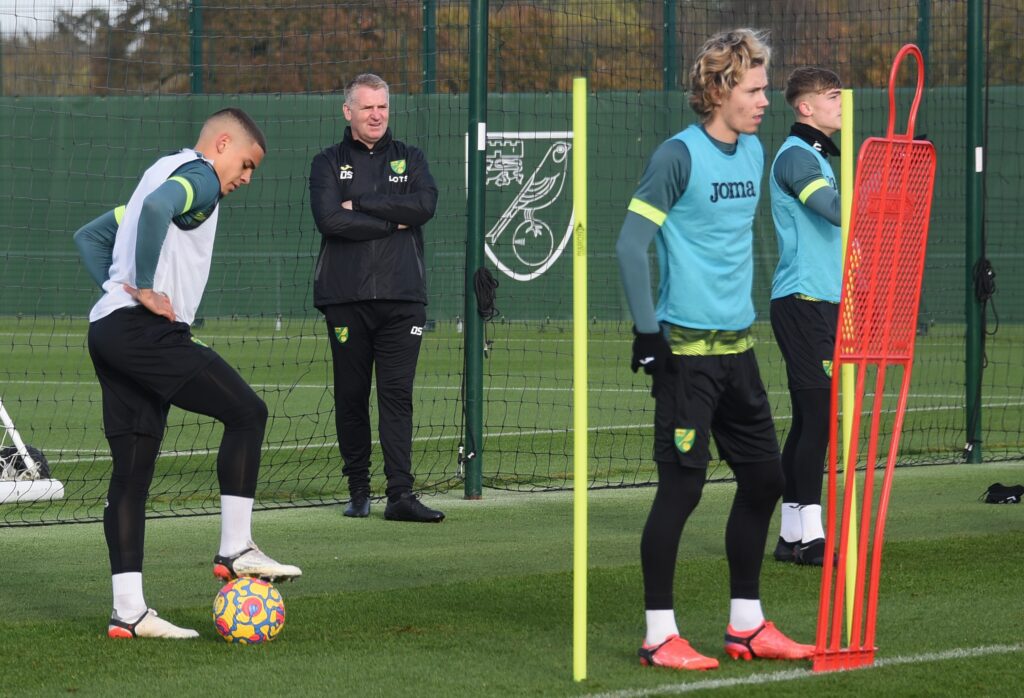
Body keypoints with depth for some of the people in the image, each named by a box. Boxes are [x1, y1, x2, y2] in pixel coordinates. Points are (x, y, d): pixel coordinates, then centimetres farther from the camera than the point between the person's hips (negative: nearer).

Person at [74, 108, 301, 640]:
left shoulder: (164, 172, 27)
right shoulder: (199, 176, -3)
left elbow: (89, 235, 31)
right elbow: (157, 207, -27)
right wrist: (145, 288, -20)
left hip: (109, 334, 10)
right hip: (147, 330, -10)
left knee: (133, 469, 6)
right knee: (246, 413, -5)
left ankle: (128, 612, 3)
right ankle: (235, 549, -6)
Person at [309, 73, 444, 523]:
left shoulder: (409, 159, 13)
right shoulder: (329, 164, 7)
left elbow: (425, 205, -7)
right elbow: (329, 220, -10)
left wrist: (361, 205, -9)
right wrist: (392, 221, -8)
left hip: (401, 299, 0)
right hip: (346, 300, 0)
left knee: (397, 394, -6)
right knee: (350, 397, 3)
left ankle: (400, 494, -10)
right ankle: (358, 490, 12)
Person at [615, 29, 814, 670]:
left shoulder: (754, 152, 11)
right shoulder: (680, 155, -12)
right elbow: (631, 244, -13)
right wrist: (648, 331, -16)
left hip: (737, 345, 8)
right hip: (687, 348, -8)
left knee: (764, 478, 9)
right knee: (682, 485, -6)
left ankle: (746, 625, 20)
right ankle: (660, 635, 1)